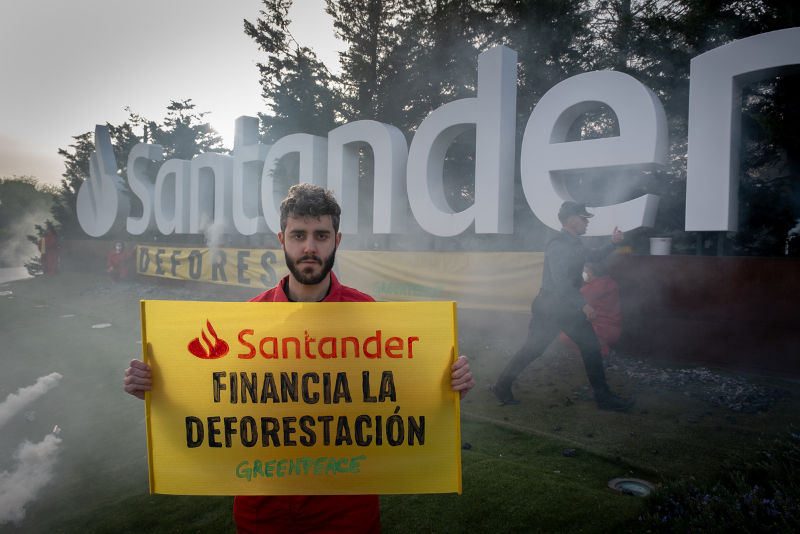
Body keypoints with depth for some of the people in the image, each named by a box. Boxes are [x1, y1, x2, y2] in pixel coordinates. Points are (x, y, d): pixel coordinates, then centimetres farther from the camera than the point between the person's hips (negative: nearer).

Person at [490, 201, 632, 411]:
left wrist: (613, 243, 16)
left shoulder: (573, 244, 14)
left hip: (569, 307, 10)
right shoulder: (558, 245, -18)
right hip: (549, 308, -10)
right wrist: (583, 304, -25)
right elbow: (560, 281, -26)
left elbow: (594, 256, 31)